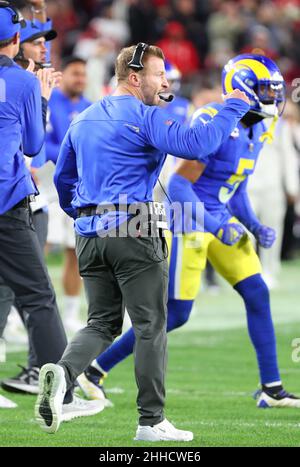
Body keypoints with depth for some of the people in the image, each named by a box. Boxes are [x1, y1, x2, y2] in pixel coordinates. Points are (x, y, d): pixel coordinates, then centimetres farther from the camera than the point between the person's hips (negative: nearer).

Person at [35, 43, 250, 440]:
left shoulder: (83, 121, 16)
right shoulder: (144, 118, -9)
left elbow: (63, 178, 23)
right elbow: (197, 144, -20)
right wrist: (232, 109, -8)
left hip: (90, 237, 7)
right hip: (134, 234, -7)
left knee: (102, 323, 12)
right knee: (151, 326, 1)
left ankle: (62, 372, -17)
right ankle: (152, 421, 1)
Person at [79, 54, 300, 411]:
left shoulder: (255, 130, 6)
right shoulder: (213, 124, -22)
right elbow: (179, 184, -23)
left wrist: (255, 227, 5)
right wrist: (213, 225, -26)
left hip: (221, 220, 9)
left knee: (257, 295, 1)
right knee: (175, 314, -5)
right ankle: (95, 370, 7)